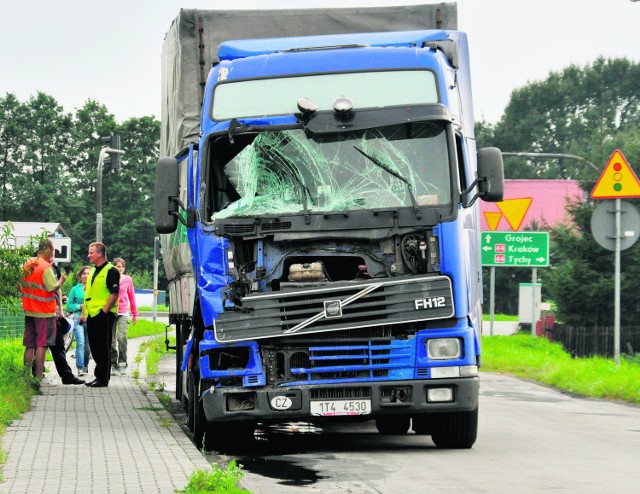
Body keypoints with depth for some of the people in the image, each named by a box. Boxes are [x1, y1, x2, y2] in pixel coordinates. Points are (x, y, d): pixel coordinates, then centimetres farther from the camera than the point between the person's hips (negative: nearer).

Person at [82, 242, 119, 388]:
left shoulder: (111, 271, -10)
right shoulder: (93, 271, 17)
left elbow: (114, 294, -16)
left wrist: (104, 311, -19)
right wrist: (84, 313, 16)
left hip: (104, 315, -9)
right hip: (92, 315, 9)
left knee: (103, 347, -5)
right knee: (94, 347, 12)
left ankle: (103, 378, -1)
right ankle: (99, 375, 20)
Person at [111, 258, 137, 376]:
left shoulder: (128, 279, 7)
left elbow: (132, 297, 14)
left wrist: (135, 314, 17)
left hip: (123, 313, -1)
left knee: (121, 338, -15)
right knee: (111, 341, 1)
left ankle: (122, 364, -10)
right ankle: (114, 365, 8)